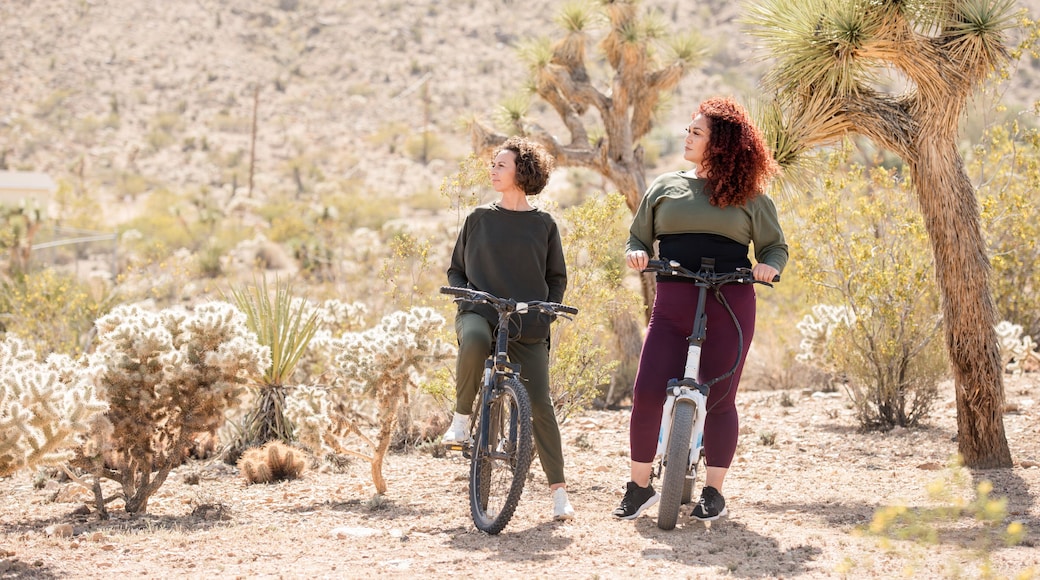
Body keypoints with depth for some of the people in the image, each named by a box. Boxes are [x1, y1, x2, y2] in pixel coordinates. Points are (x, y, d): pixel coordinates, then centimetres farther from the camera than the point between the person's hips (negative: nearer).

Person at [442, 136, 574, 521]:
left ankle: (559, 490, 7)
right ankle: (462, 417, -16)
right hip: (480, 311, 0)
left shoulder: (543, 224, 7)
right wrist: (466, 296, -2)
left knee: (540, 405, -6)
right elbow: (456, 269, 18)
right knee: (474, 338, -38)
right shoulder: (479, 219, 9)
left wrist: (546, 312, 1)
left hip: (527, 329, 0)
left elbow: (557, 277, 16)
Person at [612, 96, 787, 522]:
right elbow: (638, 238, 20)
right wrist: (636, 253, -2)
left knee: (719, 399, 0)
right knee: (646, 393, -9)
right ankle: (639, 487, 4)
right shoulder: (665, 187, 15)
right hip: (672, 305, 2)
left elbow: (775, 245, 14)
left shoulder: (747, 196, 9)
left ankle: (713, 493, 13)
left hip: (729, 307, -1)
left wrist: (769, 265, -8)